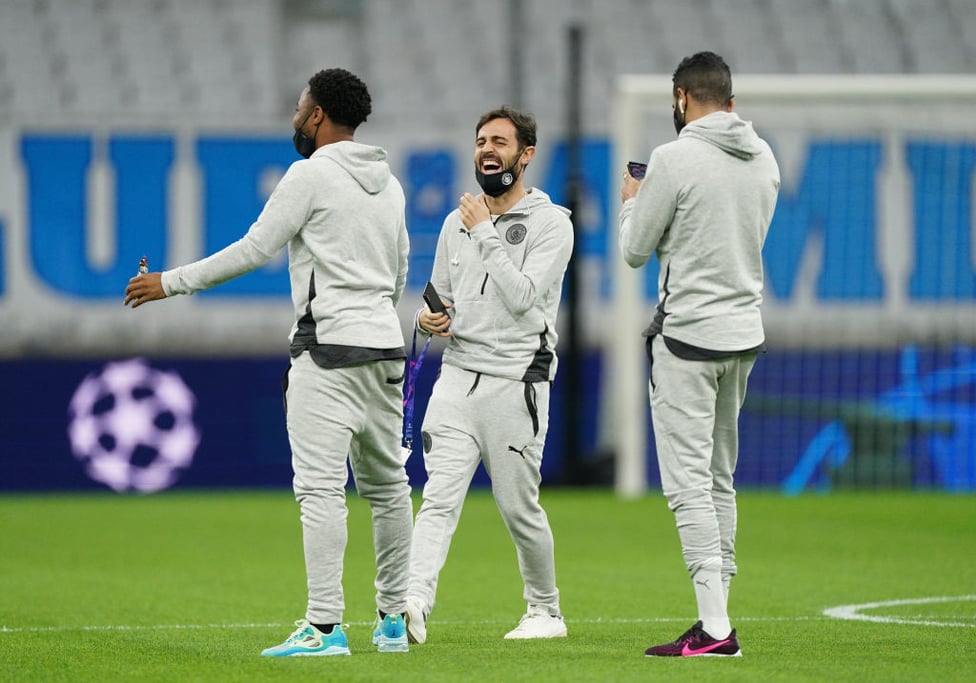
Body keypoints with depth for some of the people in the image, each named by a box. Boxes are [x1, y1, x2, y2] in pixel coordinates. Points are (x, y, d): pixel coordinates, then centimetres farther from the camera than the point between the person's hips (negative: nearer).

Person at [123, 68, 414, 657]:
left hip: (330, 349, -8)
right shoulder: (388, 183, 15)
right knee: (387, 486, 13)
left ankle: (325, 626, -17)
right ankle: (394, 620, 18)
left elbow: (254, 250, -10)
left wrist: (172, 282, -3)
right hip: (386, 349, 8)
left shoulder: (312, 174, -8)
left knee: (321, 487, -11)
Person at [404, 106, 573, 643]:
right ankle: (414, 604, -27)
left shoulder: (551, 224, -4)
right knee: (440, 497, -11)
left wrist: (486, 235, -15)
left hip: (516, 382, -4)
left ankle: (545, 611, 22)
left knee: (519, 508, 3)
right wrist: (430, 317, 1)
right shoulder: (458, 222, 15)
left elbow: (522, 297, -17)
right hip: (457, 377, 4)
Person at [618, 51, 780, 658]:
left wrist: (633, 200, 15)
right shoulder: (764, 159, 7)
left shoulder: (674, 160, -14)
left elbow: (636, 250, -5)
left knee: (689, 482, -7)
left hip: (689, 334, -7)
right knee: (720, 481, 15)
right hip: (744, 333, 7)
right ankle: (718, 619, 16)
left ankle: (714, 627, -15)